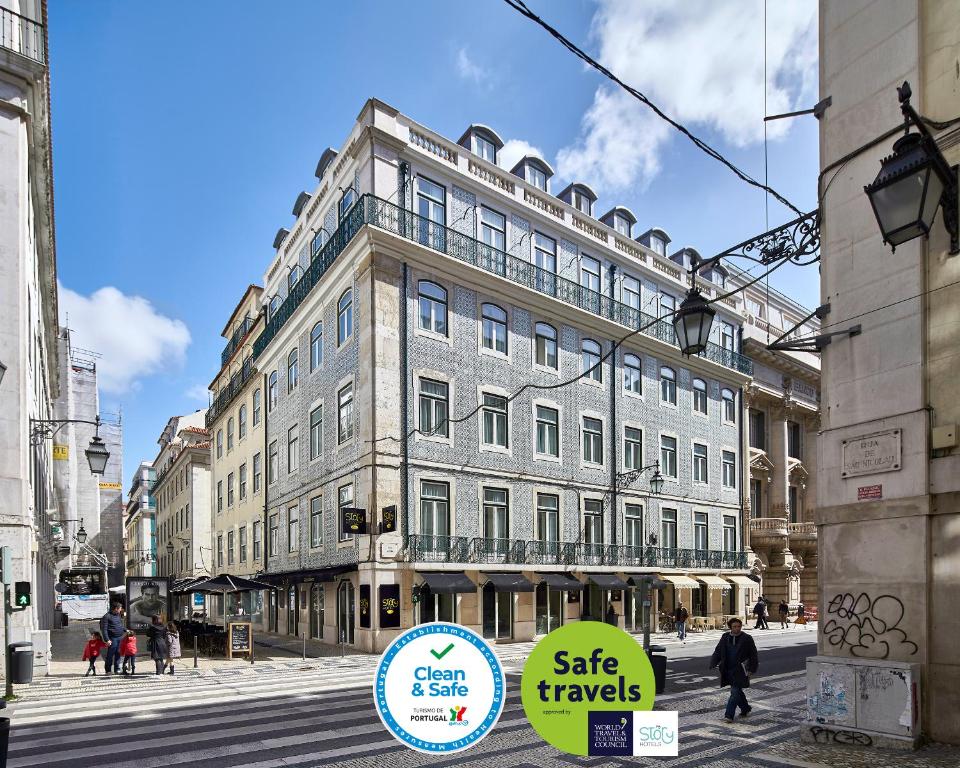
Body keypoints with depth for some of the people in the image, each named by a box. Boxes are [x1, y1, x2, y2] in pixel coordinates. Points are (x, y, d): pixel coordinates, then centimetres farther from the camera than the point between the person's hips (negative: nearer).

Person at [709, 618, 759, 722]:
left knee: (735, 692, -9)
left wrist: (752, 669, -5)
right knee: (737, 691, 16)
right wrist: (713, 663, -6)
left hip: (740, 671, -5)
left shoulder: (747, 639, -5)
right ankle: (745, 709, 38)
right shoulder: (725, 637, 4)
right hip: (728, 670, 5)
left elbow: (753, 655, 0)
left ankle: (729, 715, -9)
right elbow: (718, 652, 7)